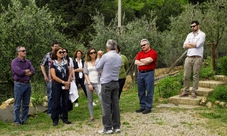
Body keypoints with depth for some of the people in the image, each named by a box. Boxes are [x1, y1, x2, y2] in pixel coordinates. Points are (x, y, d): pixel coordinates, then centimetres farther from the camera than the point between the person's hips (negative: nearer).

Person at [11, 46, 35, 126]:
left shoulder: (27, 62, 11)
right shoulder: (14, 62, -5)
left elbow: (33, 72, -1)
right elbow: (19, 71, -19)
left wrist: (23, 72, -13)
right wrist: (27, 71, -3)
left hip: (27, 84, 6)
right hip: (19, 84, -6)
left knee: (26, 104, 10)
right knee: (17, 104, 0)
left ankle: (23, 120, 20)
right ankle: (17, 121, 8)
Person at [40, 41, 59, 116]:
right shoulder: (48, 55, 0)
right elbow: (42, 65, 6)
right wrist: (45, 76, -1)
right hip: (50, 78, -2)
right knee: (50, 95, 6)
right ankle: (49, 111, 17)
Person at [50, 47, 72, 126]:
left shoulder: (65, 62, 6)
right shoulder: (53, 63, -4)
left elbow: (70, 73, 7)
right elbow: (54, 76, -11)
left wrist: (68, 82, -7)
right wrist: (63, 82, -12)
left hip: (66, 85, 4)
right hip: (56, 85, -3)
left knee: (65, 102, 7)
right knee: (56, 103, 1)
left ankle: (65, 118, 18)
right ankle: (55, 120, 11)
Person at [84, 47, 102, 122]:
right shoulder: (86, 63, 8)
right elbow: (85, 74, 5)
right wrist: (89, 83, -5)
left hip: (97, 83, -2)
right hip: (89, 83, 2)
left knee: (102, 98, -17)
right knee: (90, 100, 7)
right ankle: (91, 116, 16)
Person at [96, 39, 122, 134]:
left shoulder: (105, 56, -13)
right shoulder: (119, 57, 7)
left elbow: (97, 68, -3)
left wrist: (98, 57, 9)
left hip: (106, 83, -6)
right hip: (116, 83, 6)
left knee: (106, 106, -1)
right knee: (115, 104, 9)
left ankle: (108, 128, 1)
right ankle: (116, 126, 14)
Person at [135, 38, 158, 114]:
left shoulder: (153, 52, -3)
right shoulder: (140, 53, 15)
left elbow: (148, 60, -18)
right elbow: (136, 62, 2)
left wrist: (141, 60, 1)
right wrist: (145, 62, -10)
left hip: (149, 73, -6)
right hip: (140, 73, 6)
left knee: (149, 91, -2)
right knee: (141, 91, 11)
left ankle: (148, 107, 5)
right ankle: (142, 106, 21)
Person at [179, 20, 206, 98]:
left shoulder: (202, 34, 1)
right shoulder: (189, 35, 17)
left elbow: (198, 44, -13)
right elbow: (185, 46, 6)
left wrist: (189, 43, 2)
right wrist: (194, 45, -6)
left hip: (197, 58, -5)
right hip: (189, 57, 5)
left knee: (196, 76, -1)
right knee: (186, 76, 3)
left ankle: (194, 92, 6)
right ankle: (185, 91, 10)